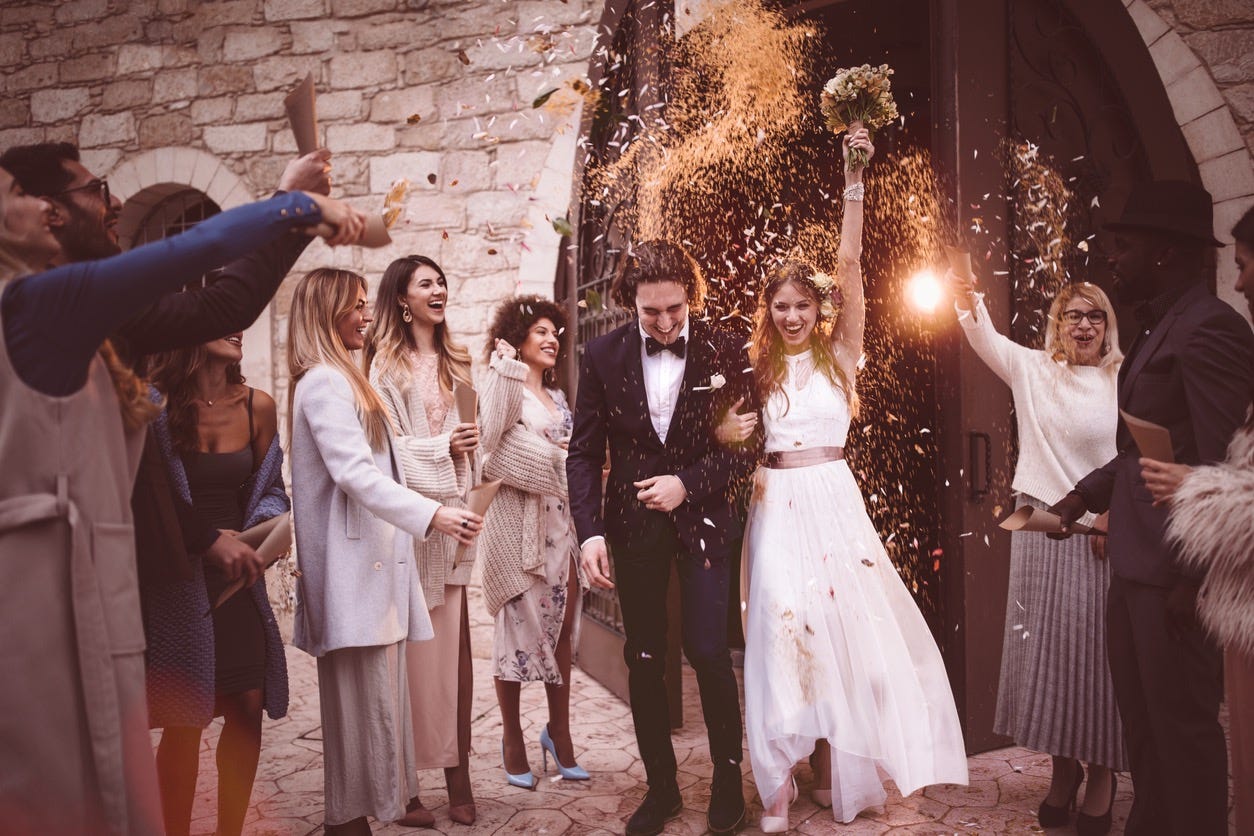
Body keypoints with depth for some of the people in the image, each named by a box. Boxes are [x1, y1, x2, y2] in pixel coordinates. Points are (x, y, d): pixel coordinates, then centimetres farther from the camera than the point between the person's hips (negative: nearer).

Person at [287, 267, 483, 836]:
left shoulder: (341, 379, 21)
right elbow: (356, 473, -23)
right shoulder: (324, 382, -12)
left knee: (374, 691, 11)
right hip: (352, 562, -10)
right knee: (363, 694, -6)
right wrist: (432, 515, -30)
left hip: (369, 558, 10)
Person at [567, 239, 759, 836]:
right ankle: (660, 786, 26)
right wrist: (589, 532, -10)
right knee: (644, 658, 9)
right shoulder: (603, 356, -2)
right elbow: (585, 451, 0)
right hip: (632, 523, 2)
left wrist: (688, 485, -14)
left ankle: (728, 779, 19)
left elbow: (743, 445, -1)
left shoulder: (725, 353, -5)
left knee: (708, 652, -4)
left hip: (702, 519, -2)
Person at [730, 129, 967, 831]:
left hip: (834, 501, 0)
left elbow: (852, 265, -5)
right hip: (777, 506, 0)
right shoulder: (759, 369, 8)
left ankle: (836, 771, 18)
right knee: (784, 630, -3)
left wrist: (855, 180, -11)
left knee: (844, 626, 2)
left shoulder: (839, 356, 4)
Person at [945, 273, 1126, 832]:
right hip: (1040, 530, 3)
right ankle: (1063, 768, 25)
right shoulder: (1033, 369, 6)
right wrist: (967, 301, -22)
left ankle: (1101, 776, 21)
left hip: (1102, 535, -2)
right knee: (1046, 648, 9)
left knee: (1097, 650, 4)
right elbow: (985, 339, -3)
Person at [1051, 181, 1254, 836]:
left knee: (1182, 725, 3)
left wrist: (1192, 576, -19)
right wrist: (1086, 494, 9)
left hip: (1173, 577, -10)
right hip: (1132, 567, 10)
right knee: (1141, 724, 19)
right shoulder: (1156, 330, 15)